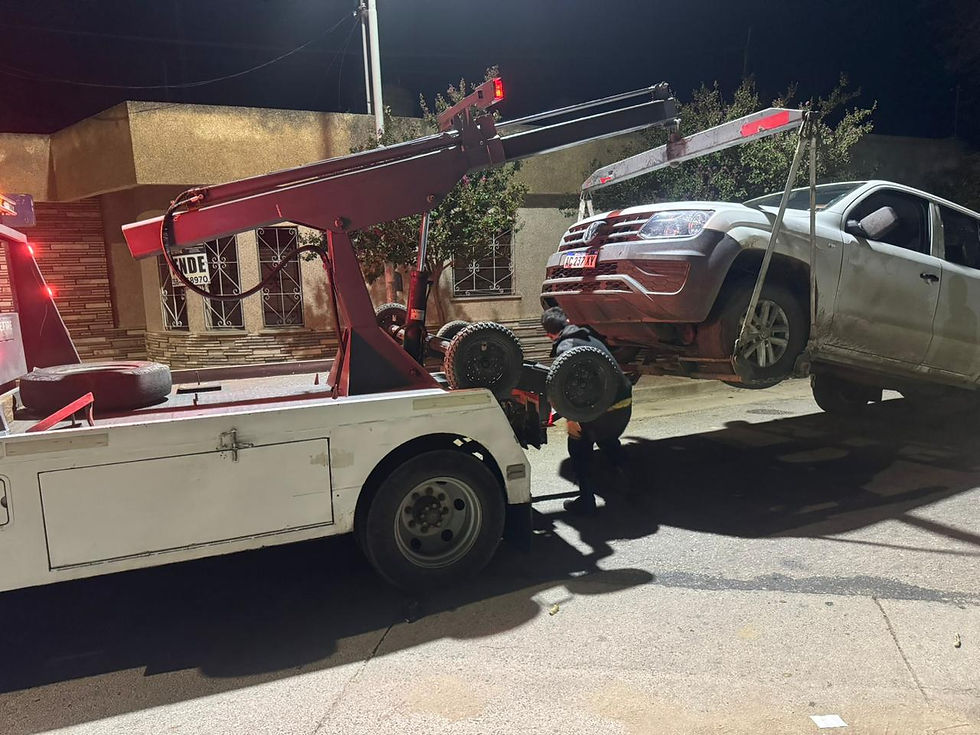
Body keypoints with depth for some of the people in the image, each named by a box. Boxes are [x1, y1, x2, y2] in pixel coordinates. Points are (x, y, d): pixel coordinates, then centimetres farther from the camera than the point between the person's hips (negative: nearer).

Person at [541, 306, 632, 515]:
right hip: (625, 402, 8)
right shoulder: (590, 338, 18)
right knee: (608, 441, 32)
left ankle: (586, 502, 12)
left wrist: (571, 419, -19)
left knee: (579, 446, 12)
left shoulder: (565, 346, -8)